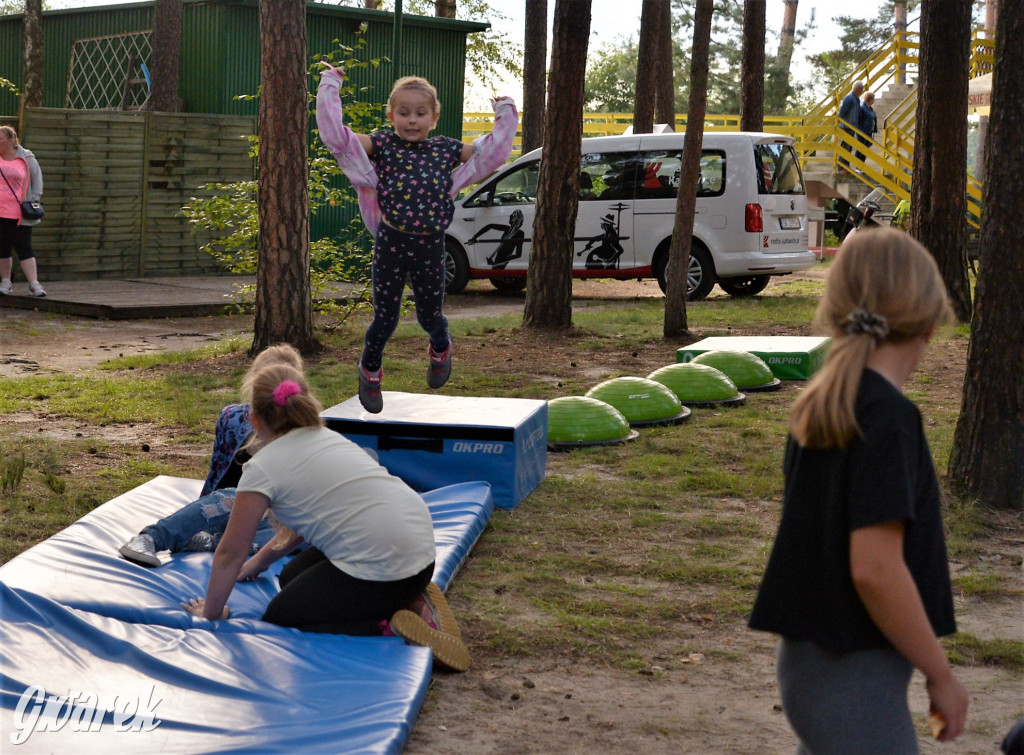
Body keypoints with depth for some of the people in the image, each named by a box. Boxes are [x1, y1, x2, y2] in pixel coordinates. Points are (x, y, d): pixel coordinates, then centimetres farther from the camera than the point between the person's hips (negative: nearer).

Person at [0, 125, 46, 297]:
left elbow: (37, 181, 8)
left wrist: (33, 201, -3)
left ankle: (34, 284, -9)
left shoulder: (26, 158, 1)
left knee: (24, 249, -7)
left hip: (19, 215, -3)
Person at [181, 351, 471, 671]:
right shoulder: (326, 438, 19)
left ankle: (390, 629, -11)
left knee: (278, 619, 5)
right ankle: (409, 600, 11)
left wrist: (211, 613, 17)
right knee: (292, 578, 24)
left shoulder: (263, 468, -5)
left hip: (383, 569, -8)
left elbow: (229, 554, 3)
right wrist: (259, 561, 39)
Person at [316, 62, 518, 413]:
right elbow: (335, 135, -11)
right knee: (385, 318, 6)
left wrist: (505, 114, 14)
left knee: (430, 315, 14)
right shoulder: (382, 144, -3)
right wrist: (330, 87, -6)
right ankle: (369, 371, 35)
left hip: (431, 248, 2)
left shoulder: (446, 149, 3)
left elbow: (493, 152, 10)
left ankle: (440, 348, 52)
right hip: (390, 244, -2)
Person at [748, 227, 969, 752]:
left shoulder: (819, 408, 6)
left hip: (811, 662, 9)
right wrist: (941, 676, -13)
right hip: (855, 676, -8)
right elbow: (875, 568, -23)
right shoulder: (888, 415, -18)